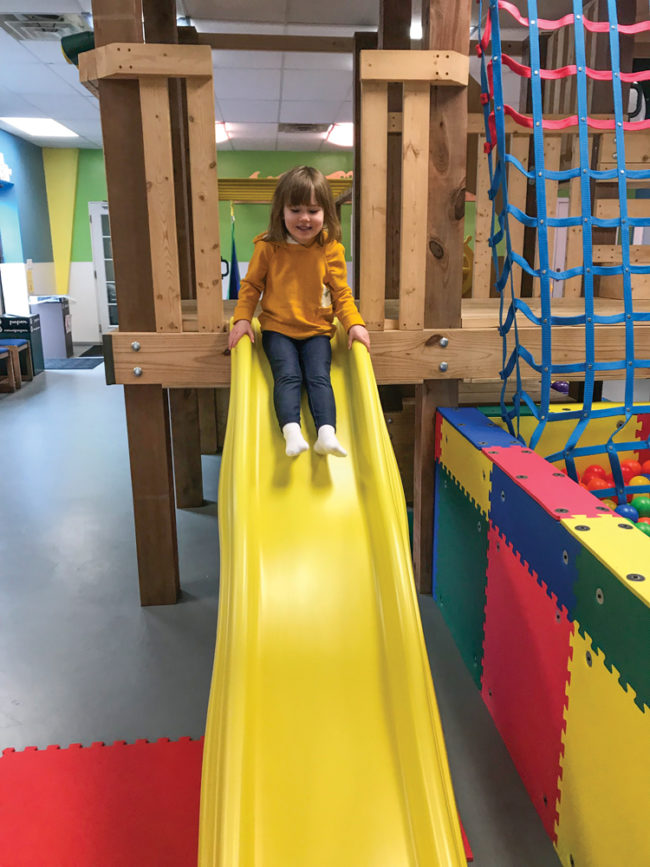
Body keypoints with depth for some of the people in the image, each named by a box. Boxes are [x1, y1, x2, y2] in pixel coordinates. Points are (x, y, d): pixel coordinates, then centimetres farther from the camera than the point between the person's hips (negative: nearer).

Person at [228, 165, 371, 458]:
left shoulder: (331, 249, 0)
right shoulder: (268, 247, -2)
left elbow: (341, 292, 5)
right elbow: (251, 285, 6)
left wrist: (354, 323, -8)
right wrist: (242, 318, -7)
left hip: (317, 330, 1)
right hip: (277, 329, 0)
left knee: (319, 376, -17)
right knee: (288, 376, -20)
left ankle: (327, 433, -26)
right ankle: (292, 432, -30)